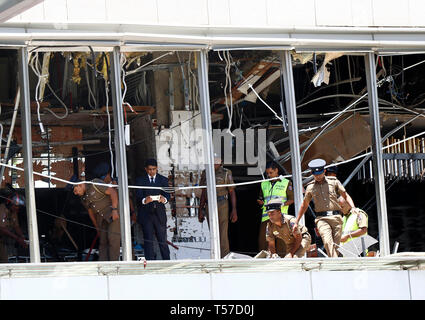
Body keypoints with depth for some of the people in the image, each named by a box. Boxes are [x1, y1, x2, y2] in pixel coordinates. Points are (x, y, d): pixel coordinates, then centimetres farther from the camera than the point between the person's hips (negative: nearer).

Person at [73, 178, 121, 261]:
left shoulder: (95, 184, -12)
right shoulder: (83, 198, 13)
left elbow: (113, 192, -16)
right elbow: (90, 212, 21)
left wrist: (114, 209, -23)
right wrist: (97, 227, 20)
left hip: (114, 213, -8)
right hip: (102, 217, 8)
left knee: (113, 238, -16)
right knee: (103, 241, 3)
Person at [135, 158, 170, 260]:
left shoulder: (163, 180, 12)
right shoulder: (140, 180, 8)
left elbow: (167, 194, 0)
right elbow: (138, 196, -4)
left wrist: (164, 199, -25)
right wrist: (144, 200, -28)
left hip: (159, 214, 1)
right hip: (146, 215, -1)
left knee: (163, 240, 0)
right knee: (148, 240, -2)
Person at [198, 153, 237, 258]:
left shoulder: (226, 173, 0)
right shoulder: (205, 174, 12)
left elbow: (232, 192, -1)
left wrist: (234, 210, -7)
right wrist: (200, 210, 15)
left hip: (222, 205, -5)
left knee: (223, 235, -11)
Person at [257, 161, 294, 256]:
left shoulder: (286, 183, 9)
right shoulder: (264, 184, 20)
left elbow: (291, 199, 6)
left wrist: (283, 204, -12)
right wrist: (261, 202, 4)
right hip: (266, 215, 3)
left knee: (280, 240, -6)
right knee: (262, 239, -3)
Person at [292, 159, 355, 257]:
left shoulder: (334, 181, 11)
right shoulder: (310, 187, 13)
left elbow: (346, 196, 15)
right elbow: (304, 205, 24)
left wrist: (353, 208, -3)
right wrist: (296, 222, 24)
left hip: (336, 216, 1)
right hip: (322, 219, -1)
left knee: (336, 245, -2)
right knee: (328, 242, -24)